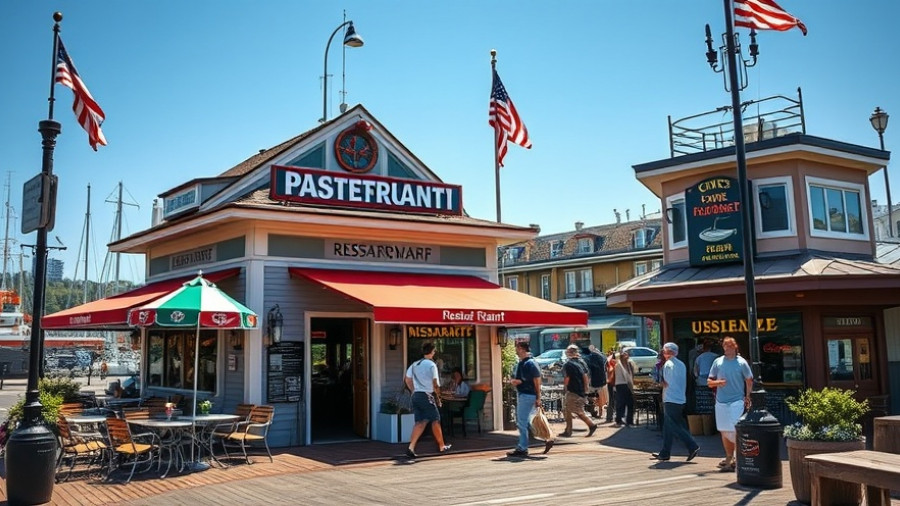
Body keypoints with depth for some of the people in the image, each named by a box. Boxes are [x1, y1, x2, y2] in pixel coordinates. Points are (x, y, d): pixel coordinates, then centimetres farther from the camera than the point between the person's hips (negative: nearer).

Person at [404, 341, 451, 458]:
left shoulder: (414, 364, 12)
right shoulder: (431, 365, -10)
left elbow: (408, 380, 13)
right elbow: (435, 384, -13)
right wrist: (438, 398, -3)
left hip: (416, 396, 6)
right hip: (427, 396, -6)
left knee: (420, 422, 7)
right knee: (435, 420, 8)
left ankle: (411, 447, -6)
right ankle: (441, 446, 19)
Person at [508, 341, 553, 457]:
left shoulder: (530, 363, -15)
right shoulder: (520, 363, 14)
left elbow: (537, 381, -16)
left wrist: (538, 398, -17)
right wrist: (513, 381, 0)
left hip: (528, 395, -10)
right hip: (521, 394, 10)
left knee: (522, 423, -5)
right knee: (524, 422, 14)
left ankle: (522, 449, 3)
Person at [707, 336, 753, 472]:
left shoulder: (741, 362, 1)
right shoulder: (718, 362, 7)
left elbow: (749, 381, 8)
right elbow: (709, 382, 10)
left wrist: (747, 397, 0)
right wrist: (717, 382, -11)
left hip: (737, 401, -4)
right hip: (720, 401, 4)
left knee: (734, 431, -11)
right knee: (724, 431, 11)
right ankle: (729, 457, 24)